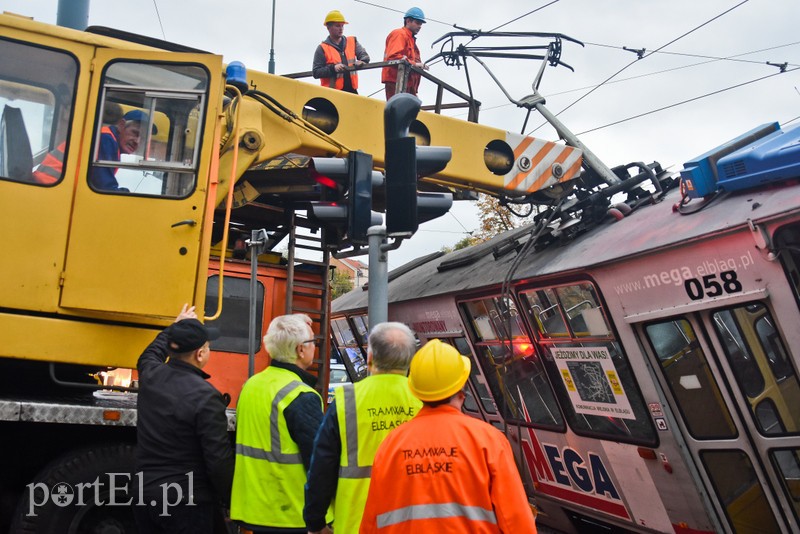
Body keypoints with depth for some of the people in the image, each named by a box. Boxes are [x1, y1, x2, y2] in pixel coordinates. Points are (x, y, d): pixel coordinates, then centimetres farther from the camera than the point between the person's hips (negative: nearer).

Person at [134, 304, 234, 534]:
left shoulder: (150, 376, -2)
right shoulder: (205, 396, -22)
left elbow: (149, 356, 26)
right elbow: (219, 459, -20)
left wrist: (175, 328, 38)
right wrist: (229, 500, -6)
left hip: (145, 494, 7)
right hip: (188, 502, -7)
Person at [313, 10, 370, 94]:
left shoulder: (353, 42, 15)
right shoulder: (322, 48, 3)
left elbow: (365, 56, 7)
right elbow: (316, 72, -2)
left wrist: (361, 62, -18)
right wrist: (333, 68, -18)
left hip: (351, 90, 4)